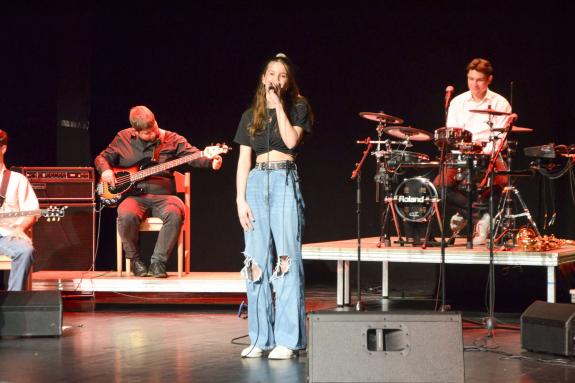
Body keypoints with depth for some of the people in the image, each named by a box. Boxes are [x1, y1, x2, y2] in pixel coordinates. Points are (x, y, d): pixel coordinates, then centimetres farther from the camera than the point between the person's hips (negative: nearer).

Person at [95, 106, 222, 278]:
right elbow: (102, 157, 19)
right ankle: (135, 260, -9)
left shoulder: (172, 139, 6)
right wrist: (106, 170, -4)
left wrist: (208, 160, -27)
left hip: (163, 195, 0)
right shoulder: (123, 138, 10)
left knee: (175, 213, -34)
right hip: (135, 197, 0)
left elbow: (193, 154, -6)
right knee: (126, 215, -34)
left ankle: (158, 262, -20)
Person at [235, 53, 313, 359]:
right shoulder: (251, 116, 15)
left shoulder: (298, 108, 8)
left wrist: (278, 105, -7)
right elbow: (243, 161, 11)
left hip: (285, 182, -3)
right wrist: (240, 199, 2)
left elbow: (291, 141, -10)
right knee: (257, 261, 1)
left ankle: (287, 339, -7)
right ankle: (260, 338, 6)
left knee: (286, 258, -8)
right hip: (257, 182, 3)